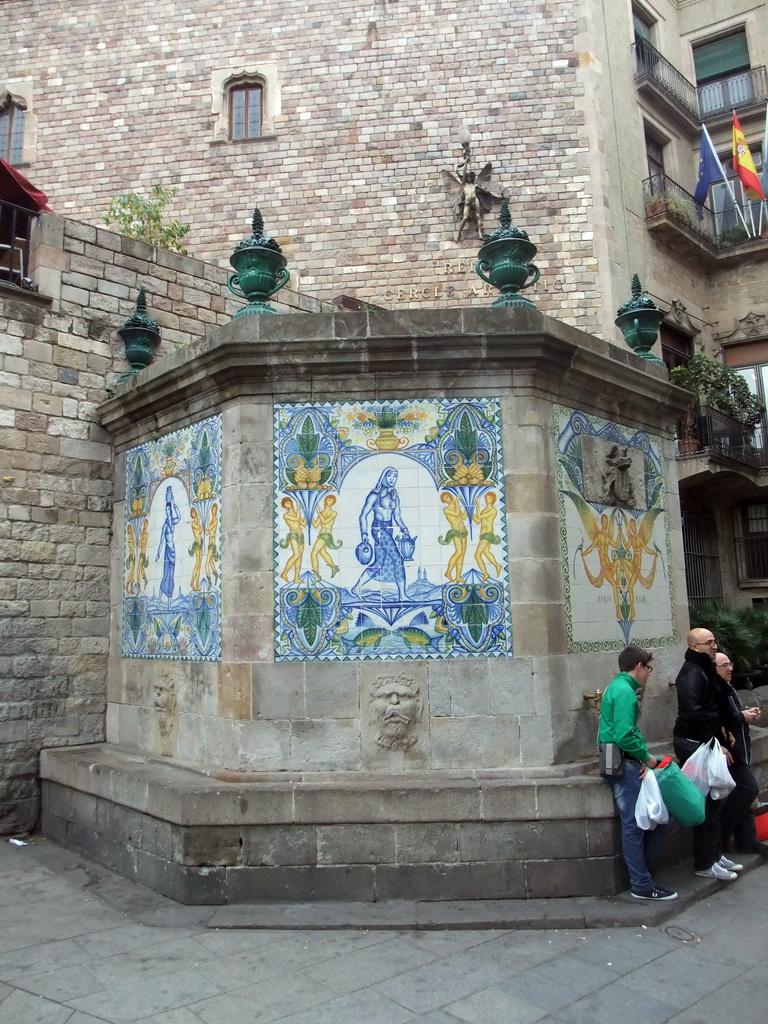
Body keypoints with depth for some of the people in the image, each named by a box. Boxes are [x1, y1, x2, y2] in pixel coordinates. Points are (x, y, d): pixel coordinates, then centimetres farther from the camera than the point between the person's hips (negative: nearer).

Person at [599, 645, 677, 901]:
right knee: (634, 824, -2)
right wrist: (647, 757, -9)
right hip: (622, 764, -10)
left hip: (625, 763, 10)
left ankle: (642, 872, 24)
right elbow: (624, 736, -24)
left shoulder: (618, 687, 16)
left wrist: (644, 758, 5)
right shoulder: (624, 691, -16)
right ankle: (642, 885, 8)